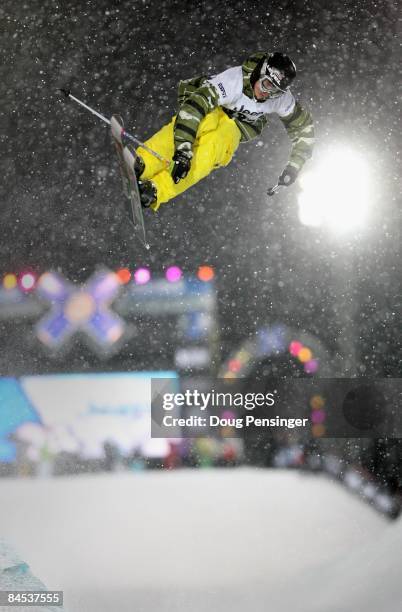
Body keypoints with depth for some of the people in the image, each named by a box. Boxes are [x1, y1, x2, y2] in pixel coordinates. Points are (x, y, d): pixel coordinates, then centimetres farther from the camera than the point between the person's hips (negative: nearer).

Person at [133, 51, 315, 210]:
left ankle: (156, 192, -51)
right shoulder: (235, 80, -33)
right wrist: (183, 150, -53)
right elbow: (195, 105, -42)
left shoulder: (281, 99, -18)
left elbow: (304, 125, 1)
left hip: (234, 129, 3)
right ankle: (140, 165, -59)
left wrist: (294, 166, -5)